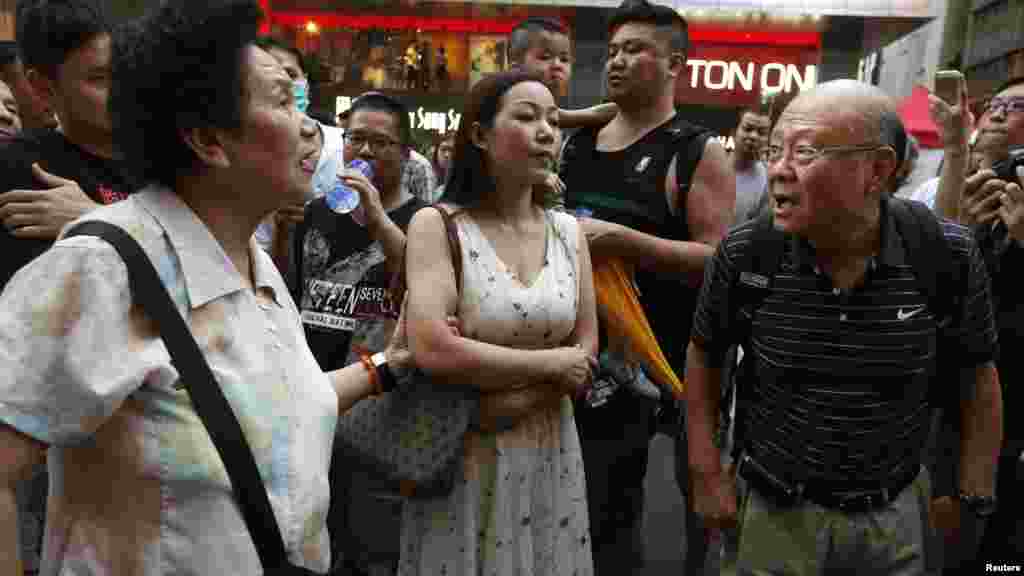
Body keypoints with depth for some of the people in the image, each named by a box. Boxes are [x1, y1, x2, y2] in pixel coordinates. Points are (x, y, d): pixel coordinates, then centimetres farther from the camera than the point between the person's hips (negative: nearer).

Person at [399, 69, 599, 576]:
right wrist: (548, 364, -15)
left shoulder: (568, 232, 3)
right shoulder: (437, 225, -11)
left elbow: (585, 356, 0)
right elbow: (432, 350, -24)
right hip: (464, 459, -4)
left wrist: (505, 403, -15)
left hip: (550, 453, 5)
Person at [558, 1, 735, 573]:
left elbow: (717, 261, -17)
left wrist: (622, 239, -25)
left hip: (639, 360, -5)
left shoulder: (697, 153, -8)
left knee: (610, 518, 8)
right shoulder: (577, 144, 10)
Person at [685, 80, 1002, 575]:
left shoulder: (949, 255, -16)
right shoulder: (743, 253, -17)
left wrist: (975, 497, 3)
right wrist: (706, 472, -2)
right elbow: (704, 353, -2)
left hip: (897, 515, 1)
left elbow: (977, 375, 0)